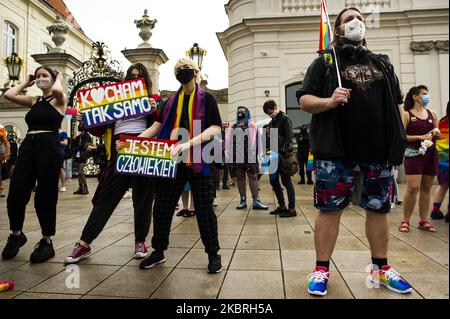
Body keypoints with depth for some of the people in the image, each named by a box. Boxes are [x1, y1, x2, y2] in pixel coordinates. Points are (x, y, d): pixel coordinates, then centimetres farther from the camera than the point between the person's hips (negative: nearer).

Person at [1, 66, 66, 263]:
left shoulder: (59, 100, 4)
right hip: (28, 146, 6)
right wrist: (27, 83, 20)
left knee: (45, 196, -1)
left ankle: (47, 242, 12)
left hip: (49, 147, -5)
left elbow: (57, 90, -20)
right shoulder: (33, 101, 20)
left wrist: (59, 79, 2)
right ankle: (16, 234, 26)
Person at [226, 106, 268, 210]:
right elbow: (227, 142, 12)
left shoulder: (252, 125, 7)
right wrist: (228, 155, 1)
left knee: (253, 177, -4)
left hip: (249, 156, -4)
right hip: (236, 157, 4)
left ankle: (256, 201, -1)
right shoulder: (232, 127, 18)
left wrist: (256, 154, -12)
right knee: (240, 178, 7)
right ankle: (243, 200, 14)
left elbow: (256, 140, -2)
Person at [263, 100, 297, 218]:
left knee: (286, 181, -5)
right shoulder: (272, 122, 18)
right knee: (274, 181, 9)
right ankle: (282, 206, 20)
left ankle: (292, 209, 3)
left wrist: (283, 151, -23)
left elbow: (289, 136, -14)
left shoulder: (285, 118, -4)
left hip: (284, 155, -8)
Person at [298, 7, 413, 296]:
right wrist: (328, 101, -21)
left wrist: (400, 140, 9)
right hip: (336, 152, -4)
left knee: (379, 208, 11)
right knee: (330, 209, -1)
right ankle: (322, 270, 12)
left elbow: (397, 105, 19)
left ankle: (381, 269, 28)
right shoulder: (325, 62, 7)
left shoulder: (383, 64, 18)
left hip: (379, 150, 5)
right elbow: (305, 100, -1)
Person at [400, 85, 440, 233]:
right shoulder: (407, 115, 0)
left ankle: (423, 220, 17)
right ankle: (405, 220, 0)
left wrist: (436, 133, 1)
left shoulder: (432, 114, 15)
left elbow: (438, 135, 24)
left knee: (426, 188, 8)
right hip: (414, 154, -5)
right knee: (413, 187, -11)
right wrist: (421, 137, -16)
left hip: (431, 154, 5)